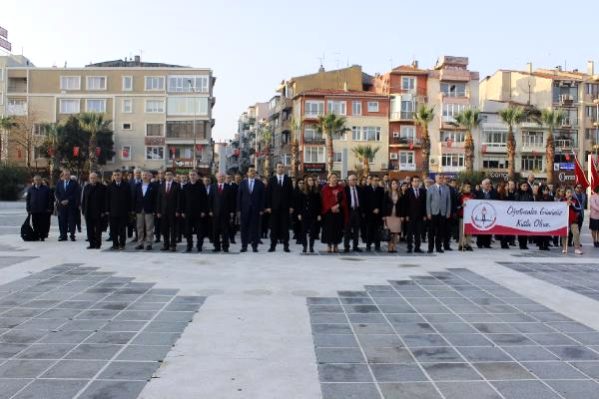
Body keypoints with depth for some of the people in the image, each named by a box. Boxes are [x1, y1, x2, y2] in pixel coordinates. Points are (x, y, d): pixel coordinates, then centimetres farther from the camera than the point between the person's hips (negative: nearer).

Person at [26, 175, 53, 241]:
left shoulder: (46, 188, 3)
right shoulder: (30, 189, 10)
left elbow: (50, 199, 3)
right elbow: (28, 200, 12)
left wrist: (49, 208, -4)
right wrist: (28, 209, 5)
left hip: (44, 211, -2)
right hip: (34, 210, 2)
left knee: (44, 224, -3)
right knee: (35, 224, 5)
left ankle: (43, 236, 4)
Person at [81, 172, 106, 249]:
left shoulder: (102, 187, -3)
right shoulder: (86, 187, 10)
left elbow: (104, 200, -4)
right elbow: (83, 200, 12)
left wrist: (103, 211, -10)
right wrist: (83, 211, 6)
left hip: (98, 212, -4)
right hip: (88, 213, 4)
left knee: (98, 229, 2)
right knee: (90, 230, 5)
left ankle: (98, 244, 10)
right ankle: (92, 243, 12)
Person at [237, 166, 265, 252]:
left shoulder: (260, 183, 5)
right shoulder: (243, 183, 9)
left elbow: (262, 197, 2)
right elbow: (239, 196, 6)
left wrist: (261, 209, -5)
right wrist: (239, 209, -1)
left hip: (256, 209, -1)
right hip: (245, 209, 1)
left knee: (255, 227, 0)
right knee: (244, 227, 2)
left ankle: (254, 246, 6)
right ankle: (244, 246, 8)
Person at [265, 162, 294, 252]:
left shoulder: (288, 180, 7)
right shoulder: (271, 180, 6)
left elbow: (291, 193, 5)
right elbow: (268, 193, 3)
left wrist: (291, 206, -2)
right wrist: (268, 206, -4)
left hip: (285, 207, 0)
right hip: (274, 207, 0)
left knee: (285, 227, 1)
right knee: (274, 227, 1)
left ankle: (286, 245, 5)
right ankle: (273, 245, 6)